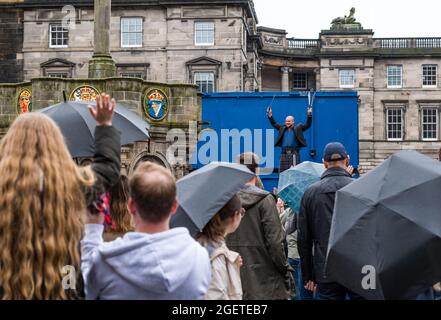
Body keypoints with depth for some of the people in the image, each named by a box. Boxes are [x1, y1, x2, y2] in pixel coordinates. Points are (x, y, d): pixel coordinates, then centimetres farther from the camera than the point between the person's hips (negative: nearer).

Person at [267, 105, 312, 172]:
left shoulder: (298, 127, 5)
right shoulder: (282, 128, 15)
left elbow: (308, 125, -2)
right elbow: (274, 124, 18)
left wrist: (309, 115, -13)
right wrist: (270, 116, 7)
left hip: (294, 153, -4)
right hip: (284, 153, 4)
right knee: (283, 171, 5)